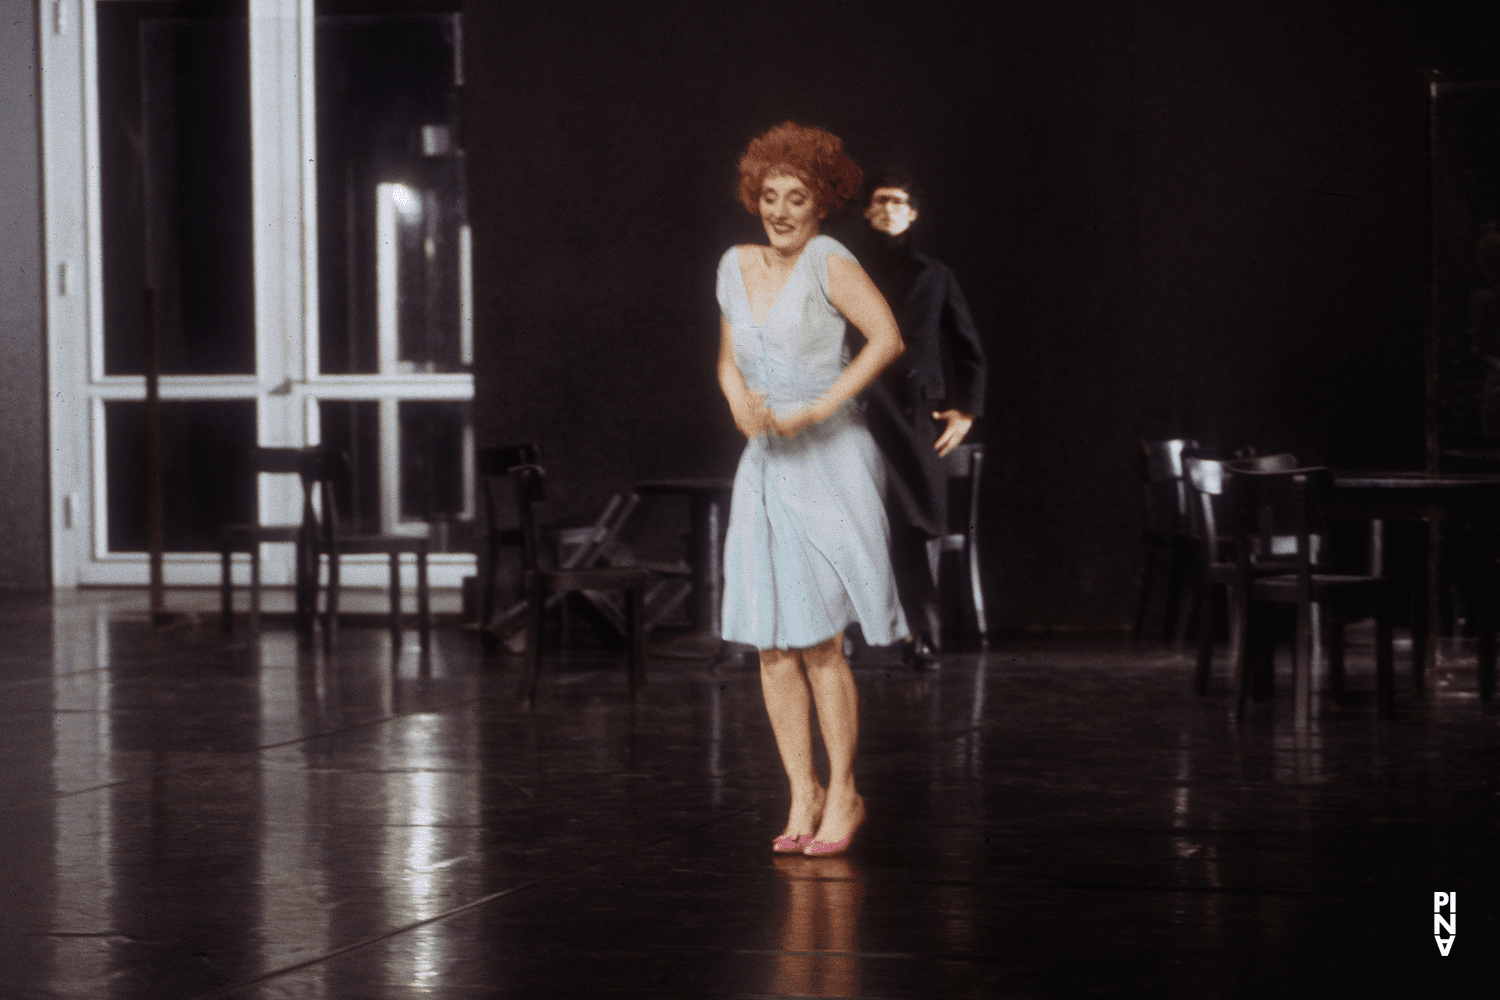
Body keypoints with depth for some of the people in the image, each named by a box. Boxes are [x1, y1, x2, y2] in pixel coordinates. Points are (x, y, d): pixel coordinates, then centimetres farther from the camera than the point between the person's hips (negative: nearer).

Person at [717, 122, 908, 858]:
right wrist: (742, 406, -2)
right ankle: (802, 794, 10)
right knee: (773, 645, 2)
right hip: (764, 465, 6)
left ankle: (843, 795, 6)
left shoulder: (828, 263, -8)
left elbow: (886, 339, -20)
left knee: (820, 640, -7)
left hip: (828, 465, -6)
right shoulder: (736, 266, 10)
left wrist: (814, 411, -19)